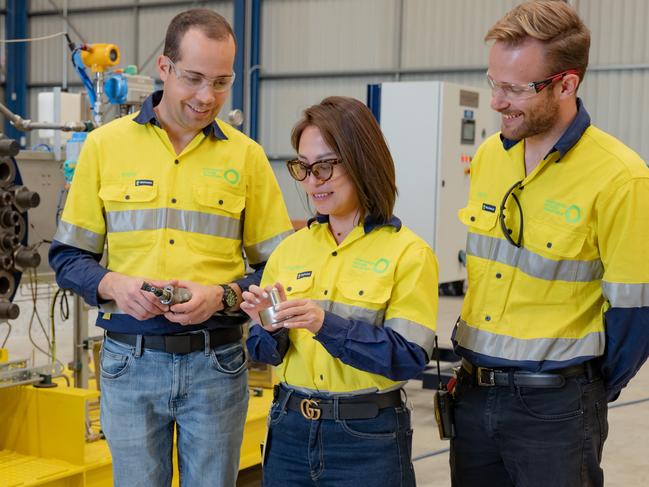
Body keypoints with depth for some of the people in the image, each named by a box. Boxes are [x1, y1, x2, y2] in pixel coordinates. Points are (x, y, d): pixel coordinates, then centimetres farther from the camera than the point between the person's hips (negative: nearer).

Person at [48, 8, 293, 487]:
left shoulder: (245, 155, 2)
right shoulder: (105, 145, 2)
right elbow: (68, 256, 6)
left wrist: (222, 295, -15)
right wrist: (113, 285, -14)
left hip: (217, 362, 0)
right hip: (130, 360, 0)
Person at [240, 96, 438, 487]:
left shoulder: (409, 253, -8)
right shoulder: (290, 249, 5)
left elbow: (410, 357, -15)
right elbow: (265, 353, 8)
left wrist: (326, 325, -24)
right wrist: (271, 328, -14)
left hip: (367, 439, -4)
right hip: (290, 429, 4)